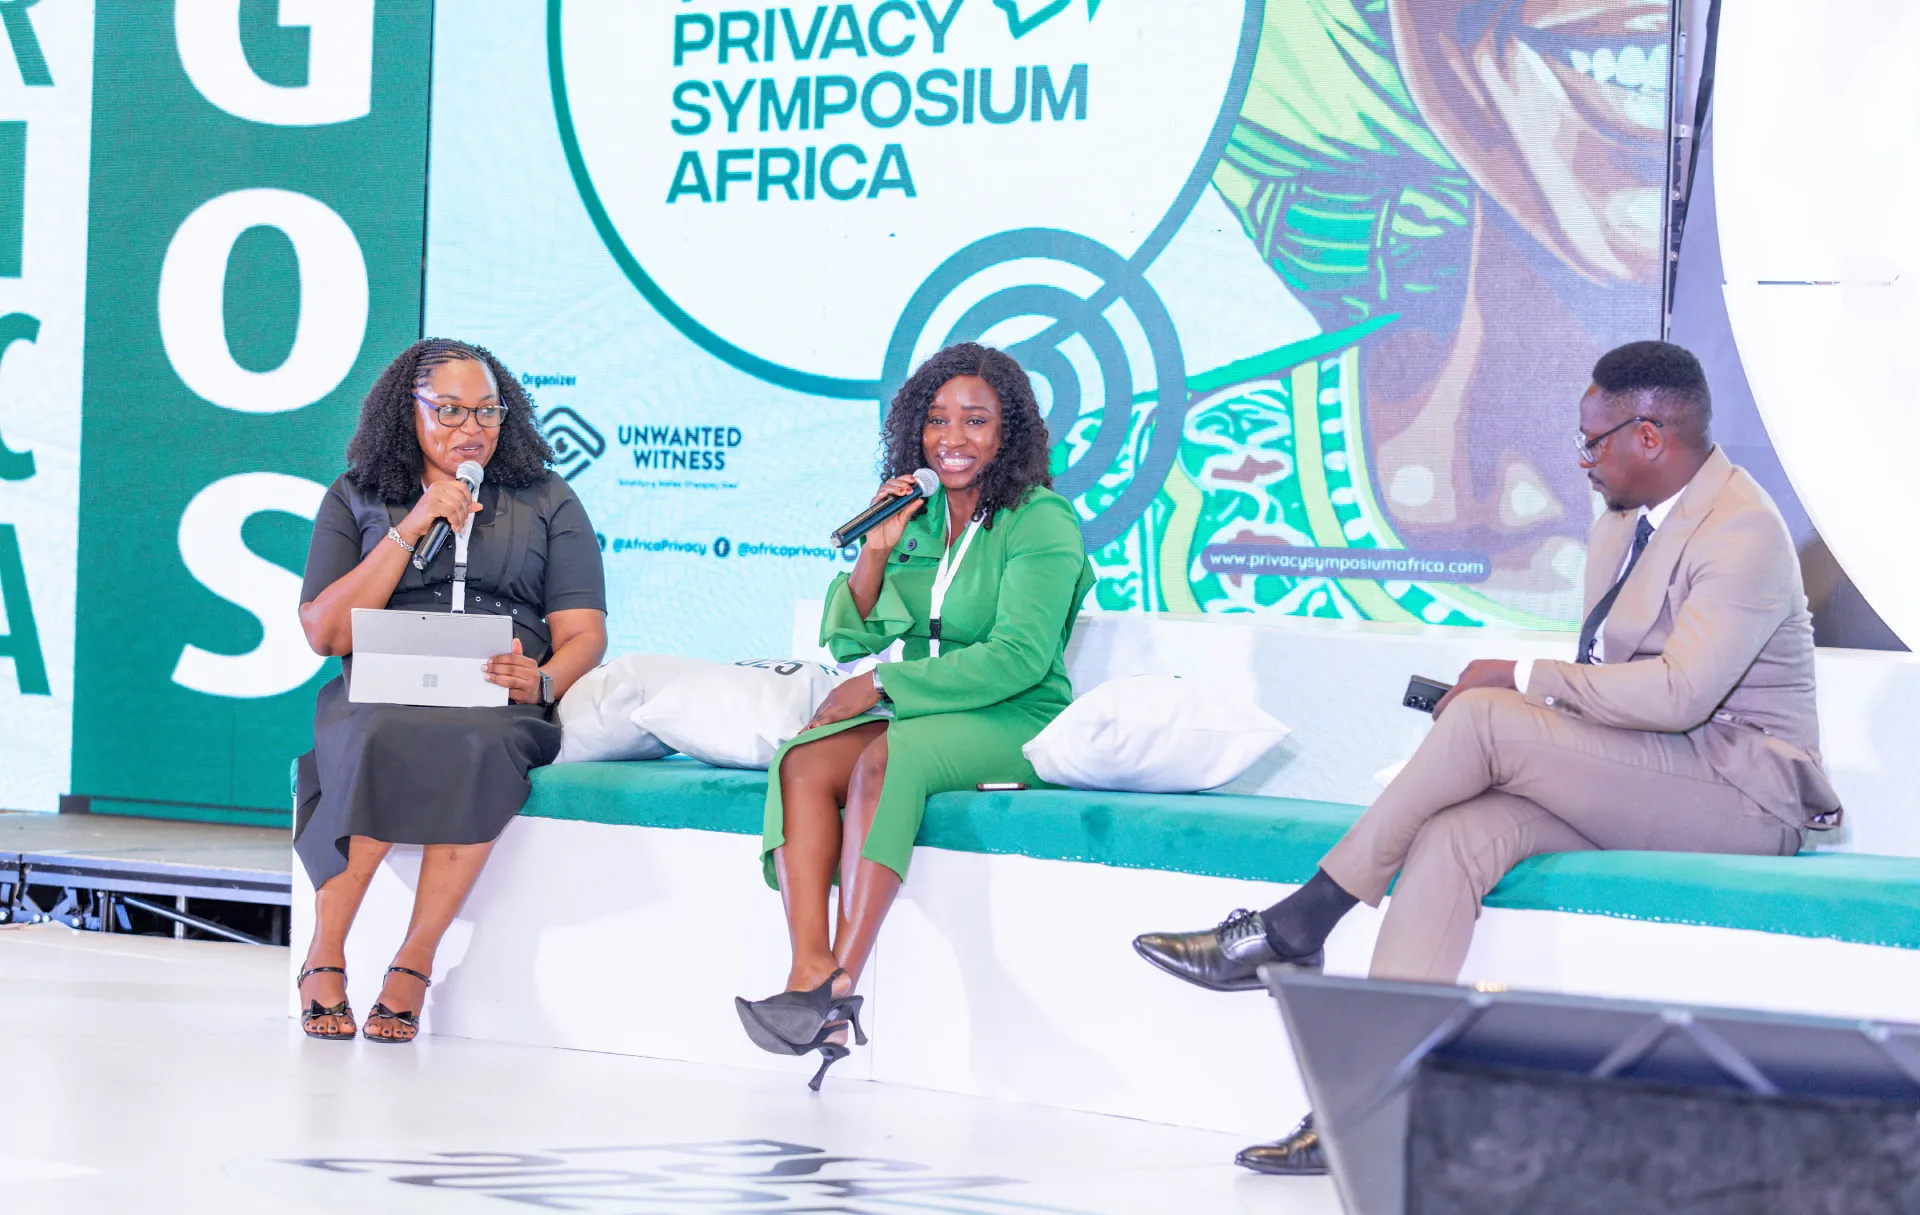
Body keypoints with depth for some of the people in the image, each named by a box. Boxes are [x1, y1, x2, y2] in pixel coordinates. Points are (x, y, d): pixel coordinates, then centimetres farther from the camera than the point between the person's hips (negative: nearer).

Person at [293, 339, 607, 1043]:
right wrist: (410, 531, -1)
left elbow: (584, 633, 10)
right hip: (381, 694, 0)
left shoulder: (547, 503, 19)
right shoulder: (356, 500, 18)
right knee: (390, 742, -39)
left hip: (499, 703, 0)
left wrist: (541, 681, -14)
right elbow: (324, 634, 6)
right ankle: (324, 960, -29)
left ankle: (413, 967, -32)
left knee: (474, 746, -38)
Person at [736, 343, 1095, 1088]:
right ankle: (807, 975, -39)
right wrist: (876, 551, -4)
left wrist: (881, 685, -17)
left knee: (886, 758, -35)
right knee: (803, 762, -24)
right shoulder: (917, 516, 14)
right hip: (922, 714, 6)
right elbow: (849, 640, 13)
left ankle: (842, 988, -39)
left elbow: (1020, 658, -17)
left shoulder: (1042, 525, -5)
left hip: (1018, 726, -6)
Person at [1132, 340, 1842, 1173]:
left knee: (1483, 717, -24)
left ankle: (1292, 929, -16)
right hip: (1641, 791, 8)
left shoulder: (1742, 532, -12)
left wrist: (1526, 680, -16)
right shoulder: (1620, 527, 17)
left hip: (1743, 796, -8)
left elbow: (1679, 692, -24)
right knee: (1453, 833, -21)